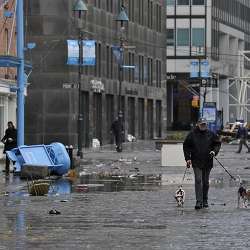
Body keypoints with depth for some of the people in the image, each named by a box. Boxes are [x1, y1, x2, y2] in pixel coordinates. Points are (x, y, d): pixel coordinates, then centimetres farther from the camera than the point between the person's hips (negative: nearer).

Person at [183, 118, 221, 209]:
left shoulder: (211, 134, 4)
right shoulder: (192, 135, 0)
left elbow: (218, 143, 14)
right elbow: (186, 147, 6)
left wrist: (214, 151, -4)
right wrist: (188, 158, -2)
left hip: (207, 162, 2)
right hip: (196, 162, -2)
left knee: (206, 182, 12)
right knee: (198, 181, -12)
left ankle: (205, 201, 24)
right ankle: (199, 201, -15)